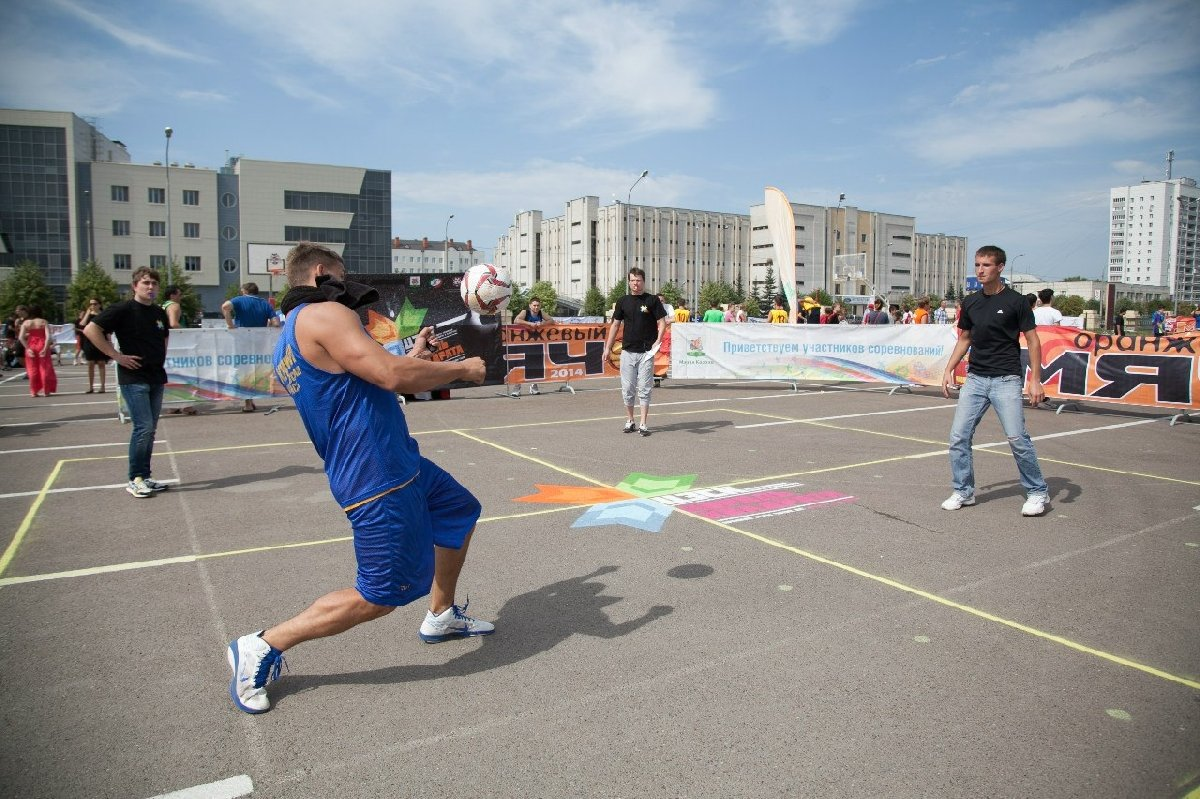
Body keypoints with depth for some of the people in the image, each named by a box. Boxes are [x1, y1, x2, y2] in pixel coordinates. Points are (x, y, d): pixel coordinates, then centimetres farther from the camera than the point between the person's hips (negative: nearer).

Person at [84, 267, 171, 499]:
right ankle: (135, 479, -1)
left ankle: (144, 477, 17)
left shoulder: (160, 313, 12)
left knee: (149, 430, 9)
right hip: (133, 378, -7)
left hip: (156, 378, 7)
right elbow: (91, 330, -14)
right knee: (144, 427, -12)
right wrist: (116, 356, -15)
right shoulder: (123, 310, -9)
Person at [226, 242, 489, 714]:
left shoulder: (290, 340, 15)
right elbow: (393, 376, -26)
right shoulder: (324, 314, -16)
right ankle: (261, 648, 10)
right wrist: (461, 368, -12)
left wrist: (412, 358, 22)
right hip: (379, 478, -11)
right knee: (381, 596, -2)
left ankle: (441, 617, 38)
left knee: (461, 512, 25)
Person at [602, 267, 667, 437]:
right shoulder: (623, 301, 9)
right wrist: (608, 348, 9)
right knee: (627, 388, 5)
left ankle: (643, 424, 3)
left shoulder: (652, 300, 0)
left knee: (644, 389, -1)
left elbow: (662, 322, -1)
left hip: (646, 352, -3)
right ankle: (629, 421, 17)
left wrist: (657, 341, -17)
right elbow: (615, 325, 12)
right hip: (627, 351, 3)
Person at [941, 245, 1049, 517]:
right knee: (958, 436, -1)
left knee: (1017, 438, -9)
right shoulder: (970, 303, 9)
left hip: (1006, 379, -5)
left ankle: (1038, 492, 10)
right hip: (975, 378, 5)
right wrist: (949, 370, 11)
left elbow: (1033, 341, -3)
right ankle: (964, 492, 13)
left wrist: (1035, 380, -9)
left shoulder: (1015, 301, -5)